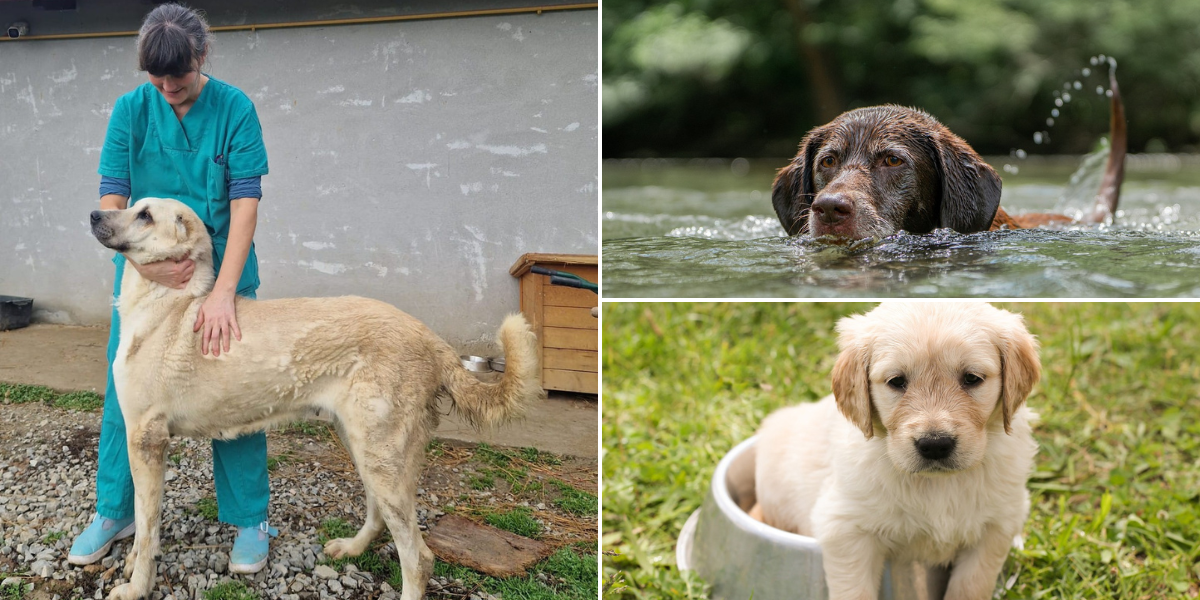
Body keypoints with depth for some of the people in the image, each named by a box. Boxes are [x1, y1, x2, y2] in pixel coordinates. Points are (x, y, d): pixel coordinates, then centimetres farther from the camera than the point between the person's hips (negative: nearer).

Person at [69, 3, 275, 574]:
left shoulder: (234, 109, -11)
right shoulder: (131, 110, -5)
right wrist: (144, 261, -25)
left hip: (221, 270, -2)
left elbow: (245, 200, -17)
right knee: (125, 389, 7)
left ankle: (250, 520, 14)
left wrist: (223, 291, -27)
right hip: (143, 272, 2)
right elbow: (110, 199, -8)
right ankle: (115, 511, 25)